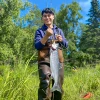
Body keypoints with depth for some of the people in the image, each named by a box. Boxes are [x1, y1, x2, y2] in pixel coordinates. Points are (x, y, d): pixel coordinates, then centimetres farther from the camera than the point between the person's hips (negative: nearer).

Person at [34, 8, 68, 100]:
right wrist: (47, 36, -18)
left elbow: (66, 45, 13)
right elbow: (37, 46, -5)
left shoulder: (59, 30, 17)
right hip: (45, 60, -4)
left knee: (58, 86, 9)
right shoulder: (39, 31, 8)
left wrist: (61, 40, -9)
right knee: (45, 83, -22)